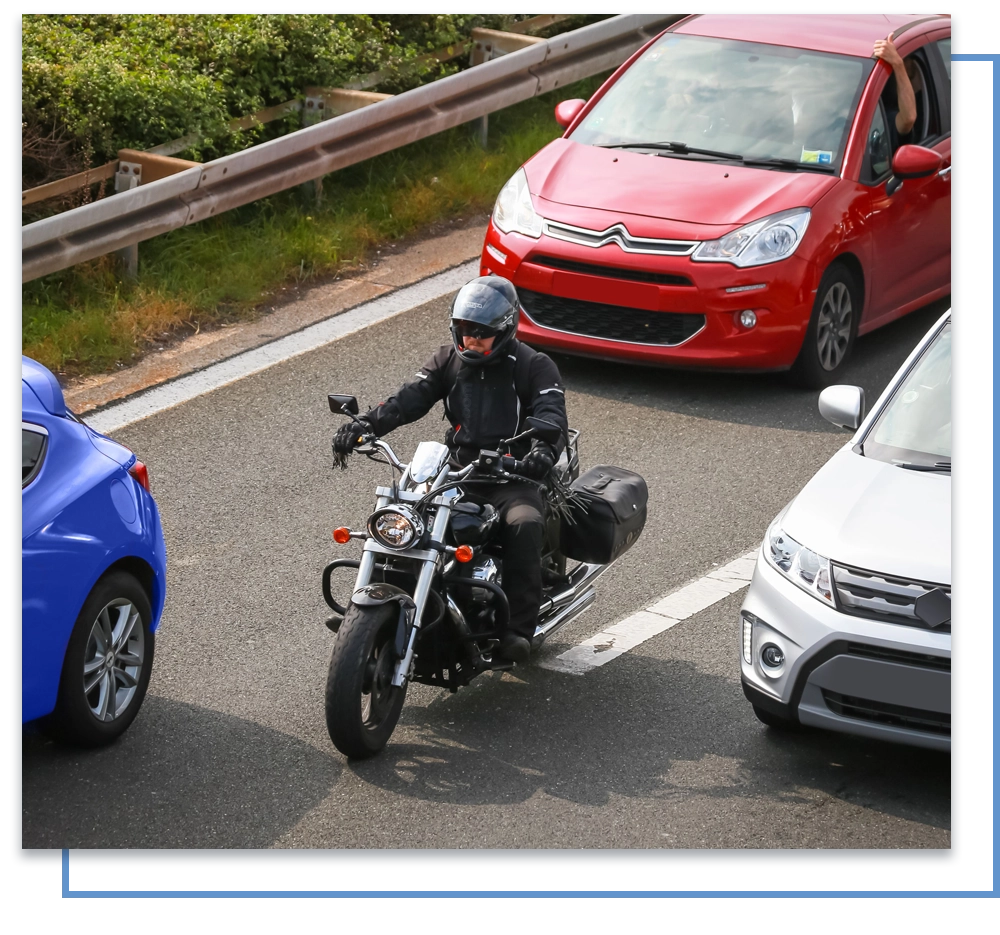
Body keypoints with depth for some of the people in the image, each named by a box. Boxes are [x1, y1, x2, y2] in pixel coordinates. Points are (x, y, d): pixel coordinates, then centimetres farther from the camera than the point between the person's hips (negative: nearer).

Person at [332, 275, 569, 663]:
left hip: (513, 476, -4)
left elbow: (551, 414, -15)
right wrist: (363, 424, -20)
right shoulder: (449, 360, 12)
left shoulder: (534, 366, 0)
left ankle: (518, 628, -30)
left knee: (524, 526, -34)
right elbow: (410, 398, -1)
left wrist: (543, 449, -40)